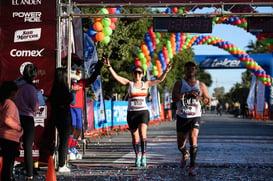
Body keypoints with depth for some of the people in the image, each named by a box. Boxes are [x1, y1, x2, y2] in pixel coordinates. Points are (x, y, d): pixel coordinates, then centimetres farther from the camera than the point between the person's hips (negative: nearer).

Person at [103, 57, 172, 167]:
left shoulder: (146, 84, 8)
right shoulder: (129, 84, 4)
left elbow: (159, 80, 8)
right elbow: (116, 77, -5)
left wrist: (166, 71, -4)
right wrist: (109, 67, -15)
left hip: (143, 111, -1)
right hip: (131, 112, 1)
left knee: (142, 132, -21)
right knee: (135, 136, 5)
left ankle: (143, 156, -18)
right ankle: (137, 156, 20)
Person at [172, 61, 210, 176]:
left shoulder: (201, 85, 9)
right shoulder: (179, 83, 3)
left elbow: (208, 101, 10)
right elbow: (174, 97, -13)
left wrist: (199, 97, -9)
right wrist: (187, 93, -23)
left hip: (195, 116, -1)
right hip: (182, 116, 1)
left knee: (193, 138, -21)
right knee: (180, 145, 8)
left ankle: (192, 166, -16)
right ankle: (185, 154, 44)